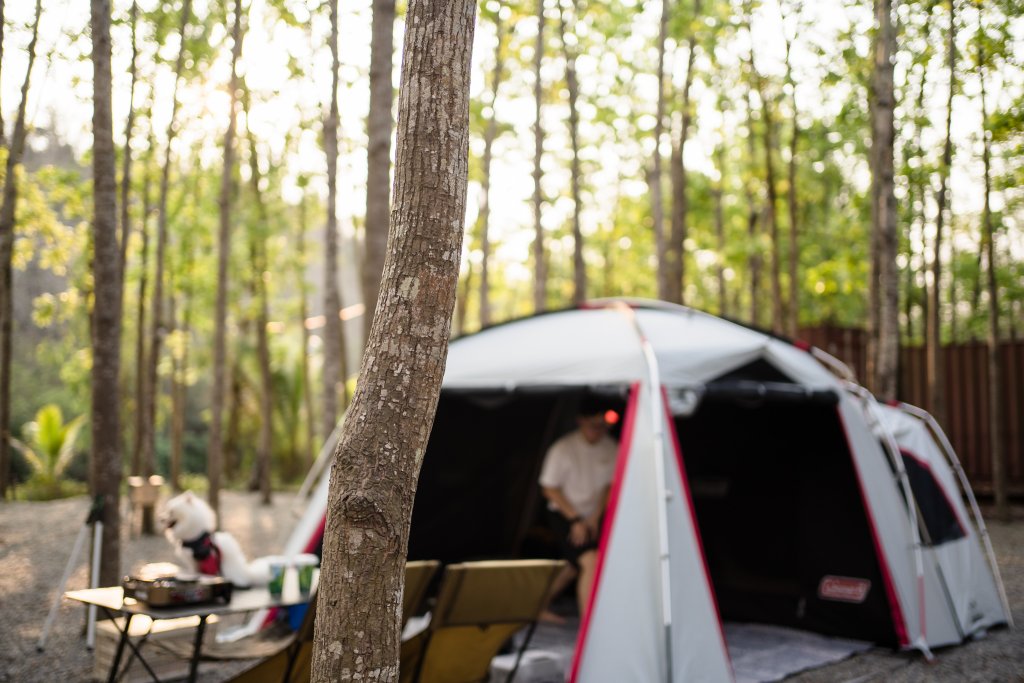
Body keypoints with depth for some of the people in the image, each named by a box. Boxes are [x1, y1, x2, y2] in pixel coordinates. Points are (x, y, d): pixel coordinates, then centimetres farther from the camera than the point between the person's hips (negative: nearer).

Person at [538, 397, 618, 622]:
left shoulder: (610, 448, -6)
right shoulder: (563, 449, -19)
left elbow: (609, 485, 3)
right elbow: (549, 488, -13)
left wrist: (595, 517, -7)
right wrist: (575, 520, -16)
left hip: (590, 517, 6)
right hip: (563, 516, -6)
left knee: (576, 566, 17)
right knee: (591, 562, -22)